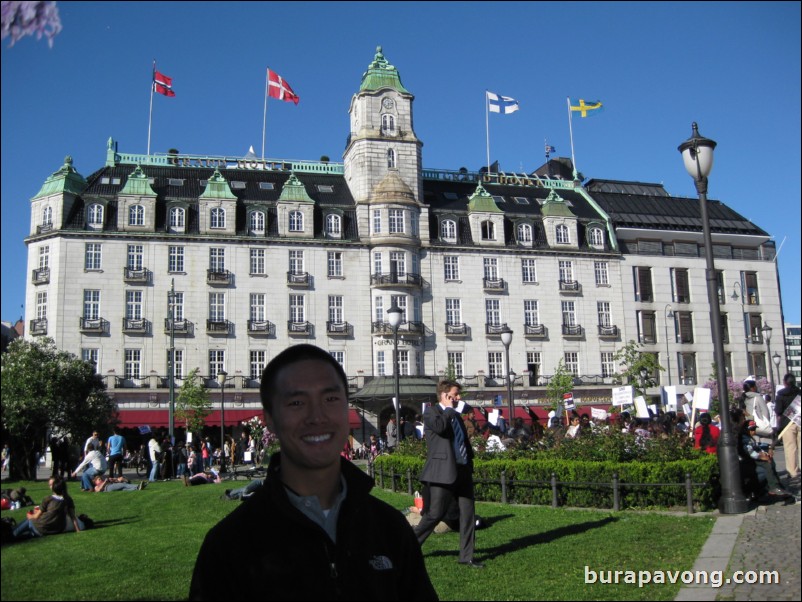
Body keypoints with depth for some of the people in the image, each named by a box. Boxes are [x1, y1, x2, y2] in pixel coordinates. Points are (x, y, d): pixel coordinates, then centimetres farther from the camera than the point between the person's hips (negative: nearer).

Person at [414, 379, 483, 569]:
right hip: (443, 472, -7)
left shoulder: (456, 416, 19)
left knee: (468, 513, 5)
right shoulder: (431, 411, -3)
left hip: (463, 471, 7)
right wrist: (448, 409, -10)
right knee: (435, 514, -4)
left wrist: (469, 464, 17)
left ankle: (467, 556, 13)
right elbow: (439, 427, -25)